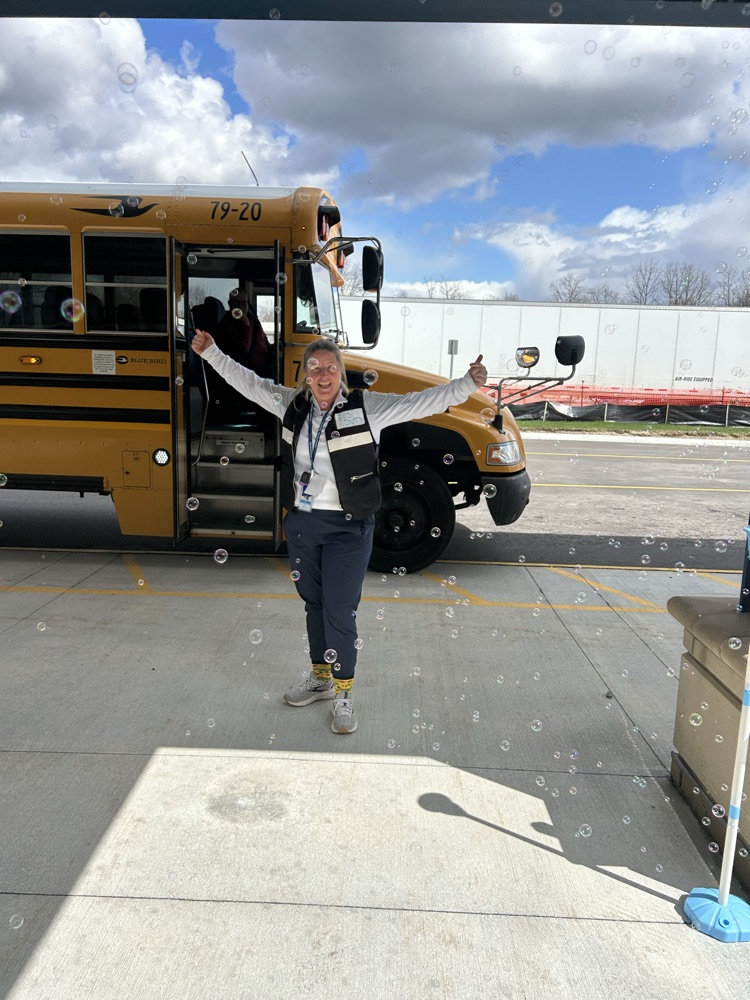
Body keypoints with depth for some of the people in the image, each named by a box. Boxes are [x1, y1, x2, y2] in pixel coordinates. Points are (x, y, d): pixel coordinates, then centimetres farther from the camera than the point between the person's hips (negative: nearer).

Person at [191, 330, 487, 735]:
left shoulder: (367, 407, -9)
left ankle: (343, 695, 18)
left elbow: (421, 401, -15)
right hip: (300, 521, 5)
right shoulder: (291, 404, 4)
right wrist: (211, 352, 18)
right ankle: (319, 677, 37)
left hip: (347, 527, -5)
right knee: (313, 602, 18)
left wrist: (468, 383, -27)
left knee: (340, 611, 0)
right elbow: (248, 381, 15)